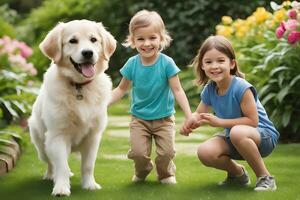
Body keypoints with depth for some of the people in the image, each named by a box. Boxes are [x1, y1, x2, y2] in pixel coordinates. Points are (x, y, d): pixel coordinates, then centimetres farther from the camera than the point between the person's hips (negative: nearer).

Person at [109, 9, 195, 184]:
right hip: (139, 119, 1)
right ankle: (142, 171, 23)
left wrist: (189, 116, -22)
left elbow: (177, 91, -13)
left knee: (167, 152, -12)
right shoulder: (132, 64, -8)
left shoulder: (166, 63, -15)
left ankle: (166, 173, 23)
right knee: (139, 153, -13)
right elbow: (122, 89, 4)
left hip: (164, 118, -1)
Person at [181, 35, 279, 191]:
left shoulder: (241, 88, -23)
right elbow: (199, 114, 10)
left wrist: (220, 122, -24)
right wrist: (190, 121, -15)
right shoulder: (209, 90, -3)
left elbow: (252, 121, -23)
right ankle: (237, 173, 13)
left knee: (237, 133, -39)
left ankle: (265, 177, -18)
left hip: (264, 137, -6)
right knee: (205, 152, -19)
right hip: (234, 139, 7)